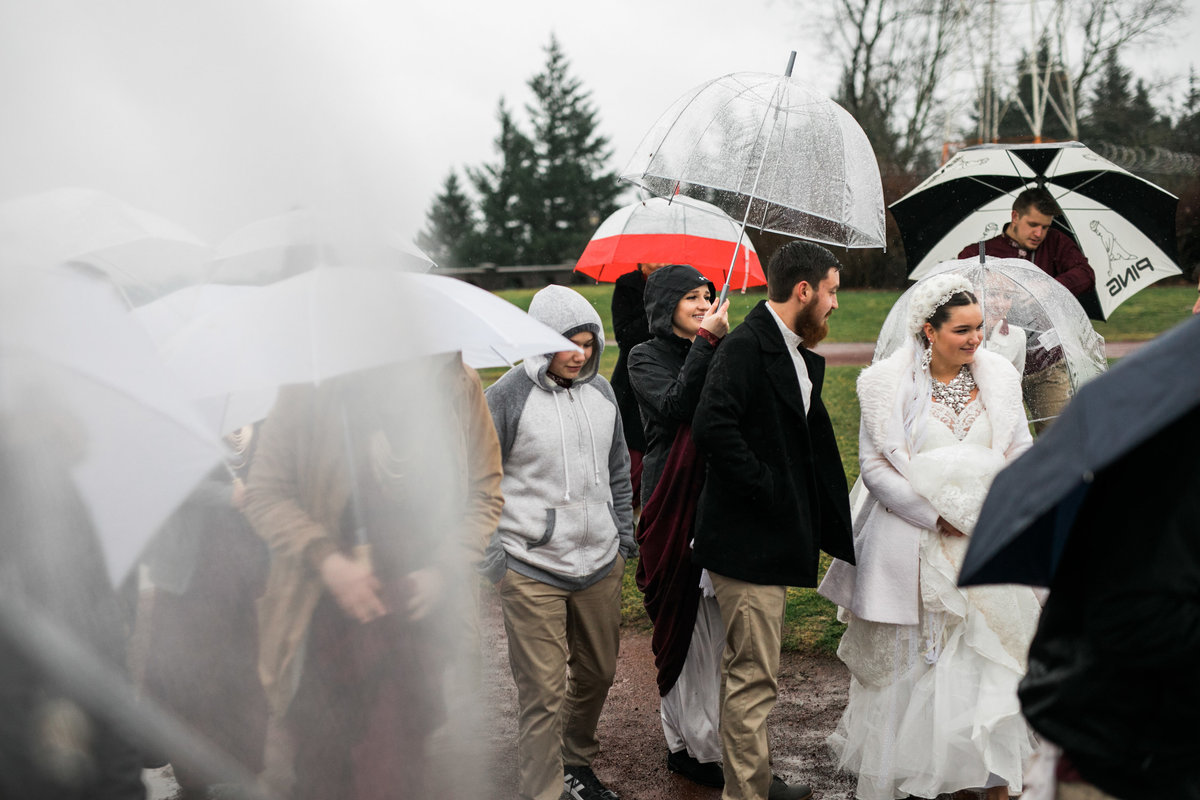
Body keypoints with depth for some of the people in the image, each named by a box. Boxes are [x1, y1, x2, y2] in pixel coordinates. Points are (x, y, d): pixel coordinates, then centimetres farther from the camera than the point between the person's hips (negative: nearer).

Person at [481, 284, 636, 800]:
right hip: (532, 571, -6)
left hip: (601, 564, 6)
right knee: (543, 692, -4)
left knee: (597, 674, 17)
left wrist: (624, 537, 16)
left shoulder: (601, 391, 8)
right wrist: (491, 558, -8)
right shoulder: (506, 398, -10)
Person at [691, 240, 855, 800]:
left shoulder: (798, 354, 14)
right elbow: (712, 428, -30)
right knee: (754, 677, -3)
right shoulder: (746, 347, -18)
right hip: (747, 542, -10)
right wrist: (765, 491, -22)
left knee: (750, 670, 21)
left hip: (774, 538, 10)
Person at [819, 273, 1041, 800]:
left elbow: (1022, 455, 8)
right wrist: (937, 516, -13)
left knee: (991, 659, 5)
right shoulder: (888, 383, -7)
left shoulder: (998, 377, 3)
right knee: (910, 663, 5)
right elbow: (874, 467, -8)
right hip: (912, 546, -3)